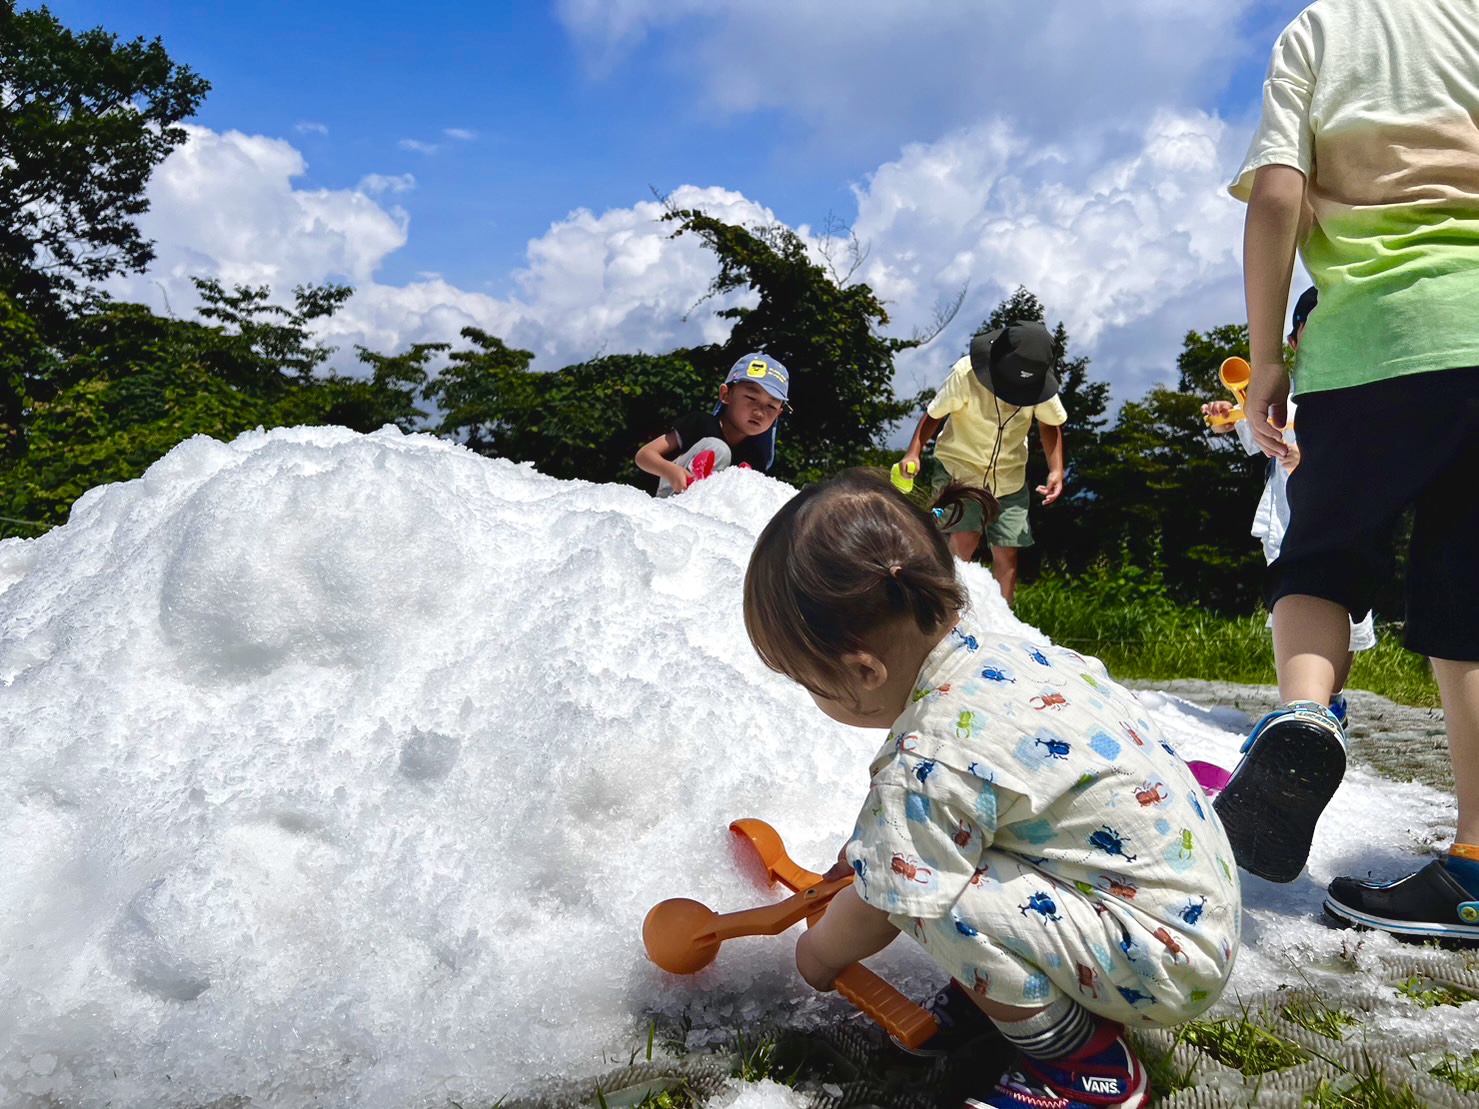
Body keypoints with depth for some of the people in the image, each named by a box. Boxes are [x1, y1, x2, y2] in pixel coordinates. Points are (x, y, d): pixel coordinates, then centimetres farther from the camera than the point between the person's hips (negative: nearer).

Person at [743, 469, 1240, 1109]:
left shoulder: (930, 760, -28)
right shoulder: (997, 649, -2)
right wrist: (866, 853, 23)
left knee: (931, 896, -23)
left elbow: (877, 910, -13)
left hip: (1169, 965, -9)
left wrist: (819, 953, 8)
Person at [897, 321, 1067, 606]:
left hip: (1008, 476, 4)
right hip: (959, 466, -3)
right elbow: (935, 414, -13)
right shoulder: (966, 374, -26)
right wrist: (914, 452, -29)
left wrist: (1056, 470, -10)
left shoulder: (1040, 383, -16)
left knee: (1007, 553, 2)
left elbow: (1050, 424, 2)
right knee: (965, 537, -24)